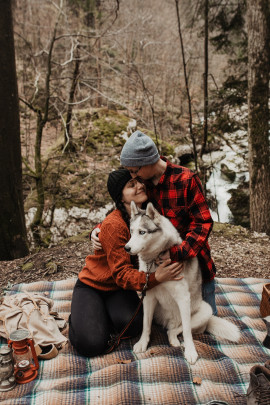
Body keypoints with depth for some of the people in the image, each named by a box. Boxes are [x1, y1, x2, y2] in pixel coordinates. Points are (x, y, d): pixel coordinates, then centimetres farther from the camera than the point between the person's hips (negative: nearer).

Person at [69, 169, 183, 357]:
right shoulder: (113, 225, -27)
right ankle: (78, 319, 12)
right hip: (92, 285, -4)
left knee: (133, 326, -25)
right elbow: (121, 274, -28)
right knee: (93, 345, -20)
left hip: (119, 288, 5)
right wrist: (154, 278, -43)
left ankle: (107, 313, 7)